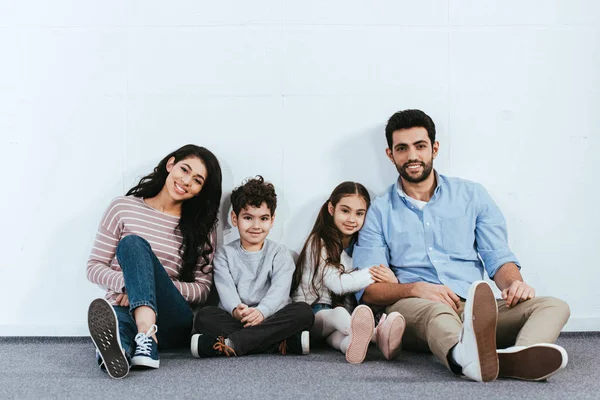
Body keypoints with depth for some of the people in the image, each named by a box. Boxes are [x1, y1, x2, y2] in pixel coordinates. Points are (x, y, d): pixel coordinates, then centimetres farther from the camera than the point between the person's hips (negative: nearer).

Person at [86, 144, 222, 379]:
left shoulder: (201, 227, 13)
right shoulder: (123, 208, 10)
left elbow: (202, 289, 7)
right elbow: (94, 267, 8)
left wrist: (148, 284, -10)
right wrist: (127, 283, -15)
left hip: (171, 322, 0)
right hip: (124, 309, 0)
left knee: (133, 244, -28)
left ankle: (146, 335, -54)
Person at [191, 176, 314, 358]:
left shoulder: (280, 254, 10)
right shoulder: (225, 254, 12)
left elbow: (279, 290, -8)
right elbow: (226, 290, -6)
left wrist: (261, 311, -31)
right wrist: (236, 310, -31)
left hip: (270, 318, 0)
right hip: (234, 320, 0)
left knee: (304, 311, -27)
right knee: (204, 316, -29)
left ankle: (231, 343, -35)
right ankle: (284, 343, -35)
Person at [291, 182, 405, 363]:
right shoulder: (319, 243, 0)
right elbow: (336, 283, -13)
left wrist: (391, 279, -15)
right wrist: (374, 274, -15)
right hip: (311, 312, -3)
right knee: (338, 314, -39)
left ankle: (351, 343, -72)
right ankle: (377, 334, -70)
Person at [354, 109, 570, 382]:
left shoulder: (472, 195, 19)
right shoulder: (379, 212, 13)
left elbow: (498, 257, 13)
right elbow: (368, 288, 4)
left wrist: (514, 283, -11)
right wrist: (415, 288, -16)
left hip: (476, 309, 3)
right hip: (413, 309, -3)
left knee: (554, 306, -21)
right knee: (435, 309, -38)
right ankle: (467, 355, -72)